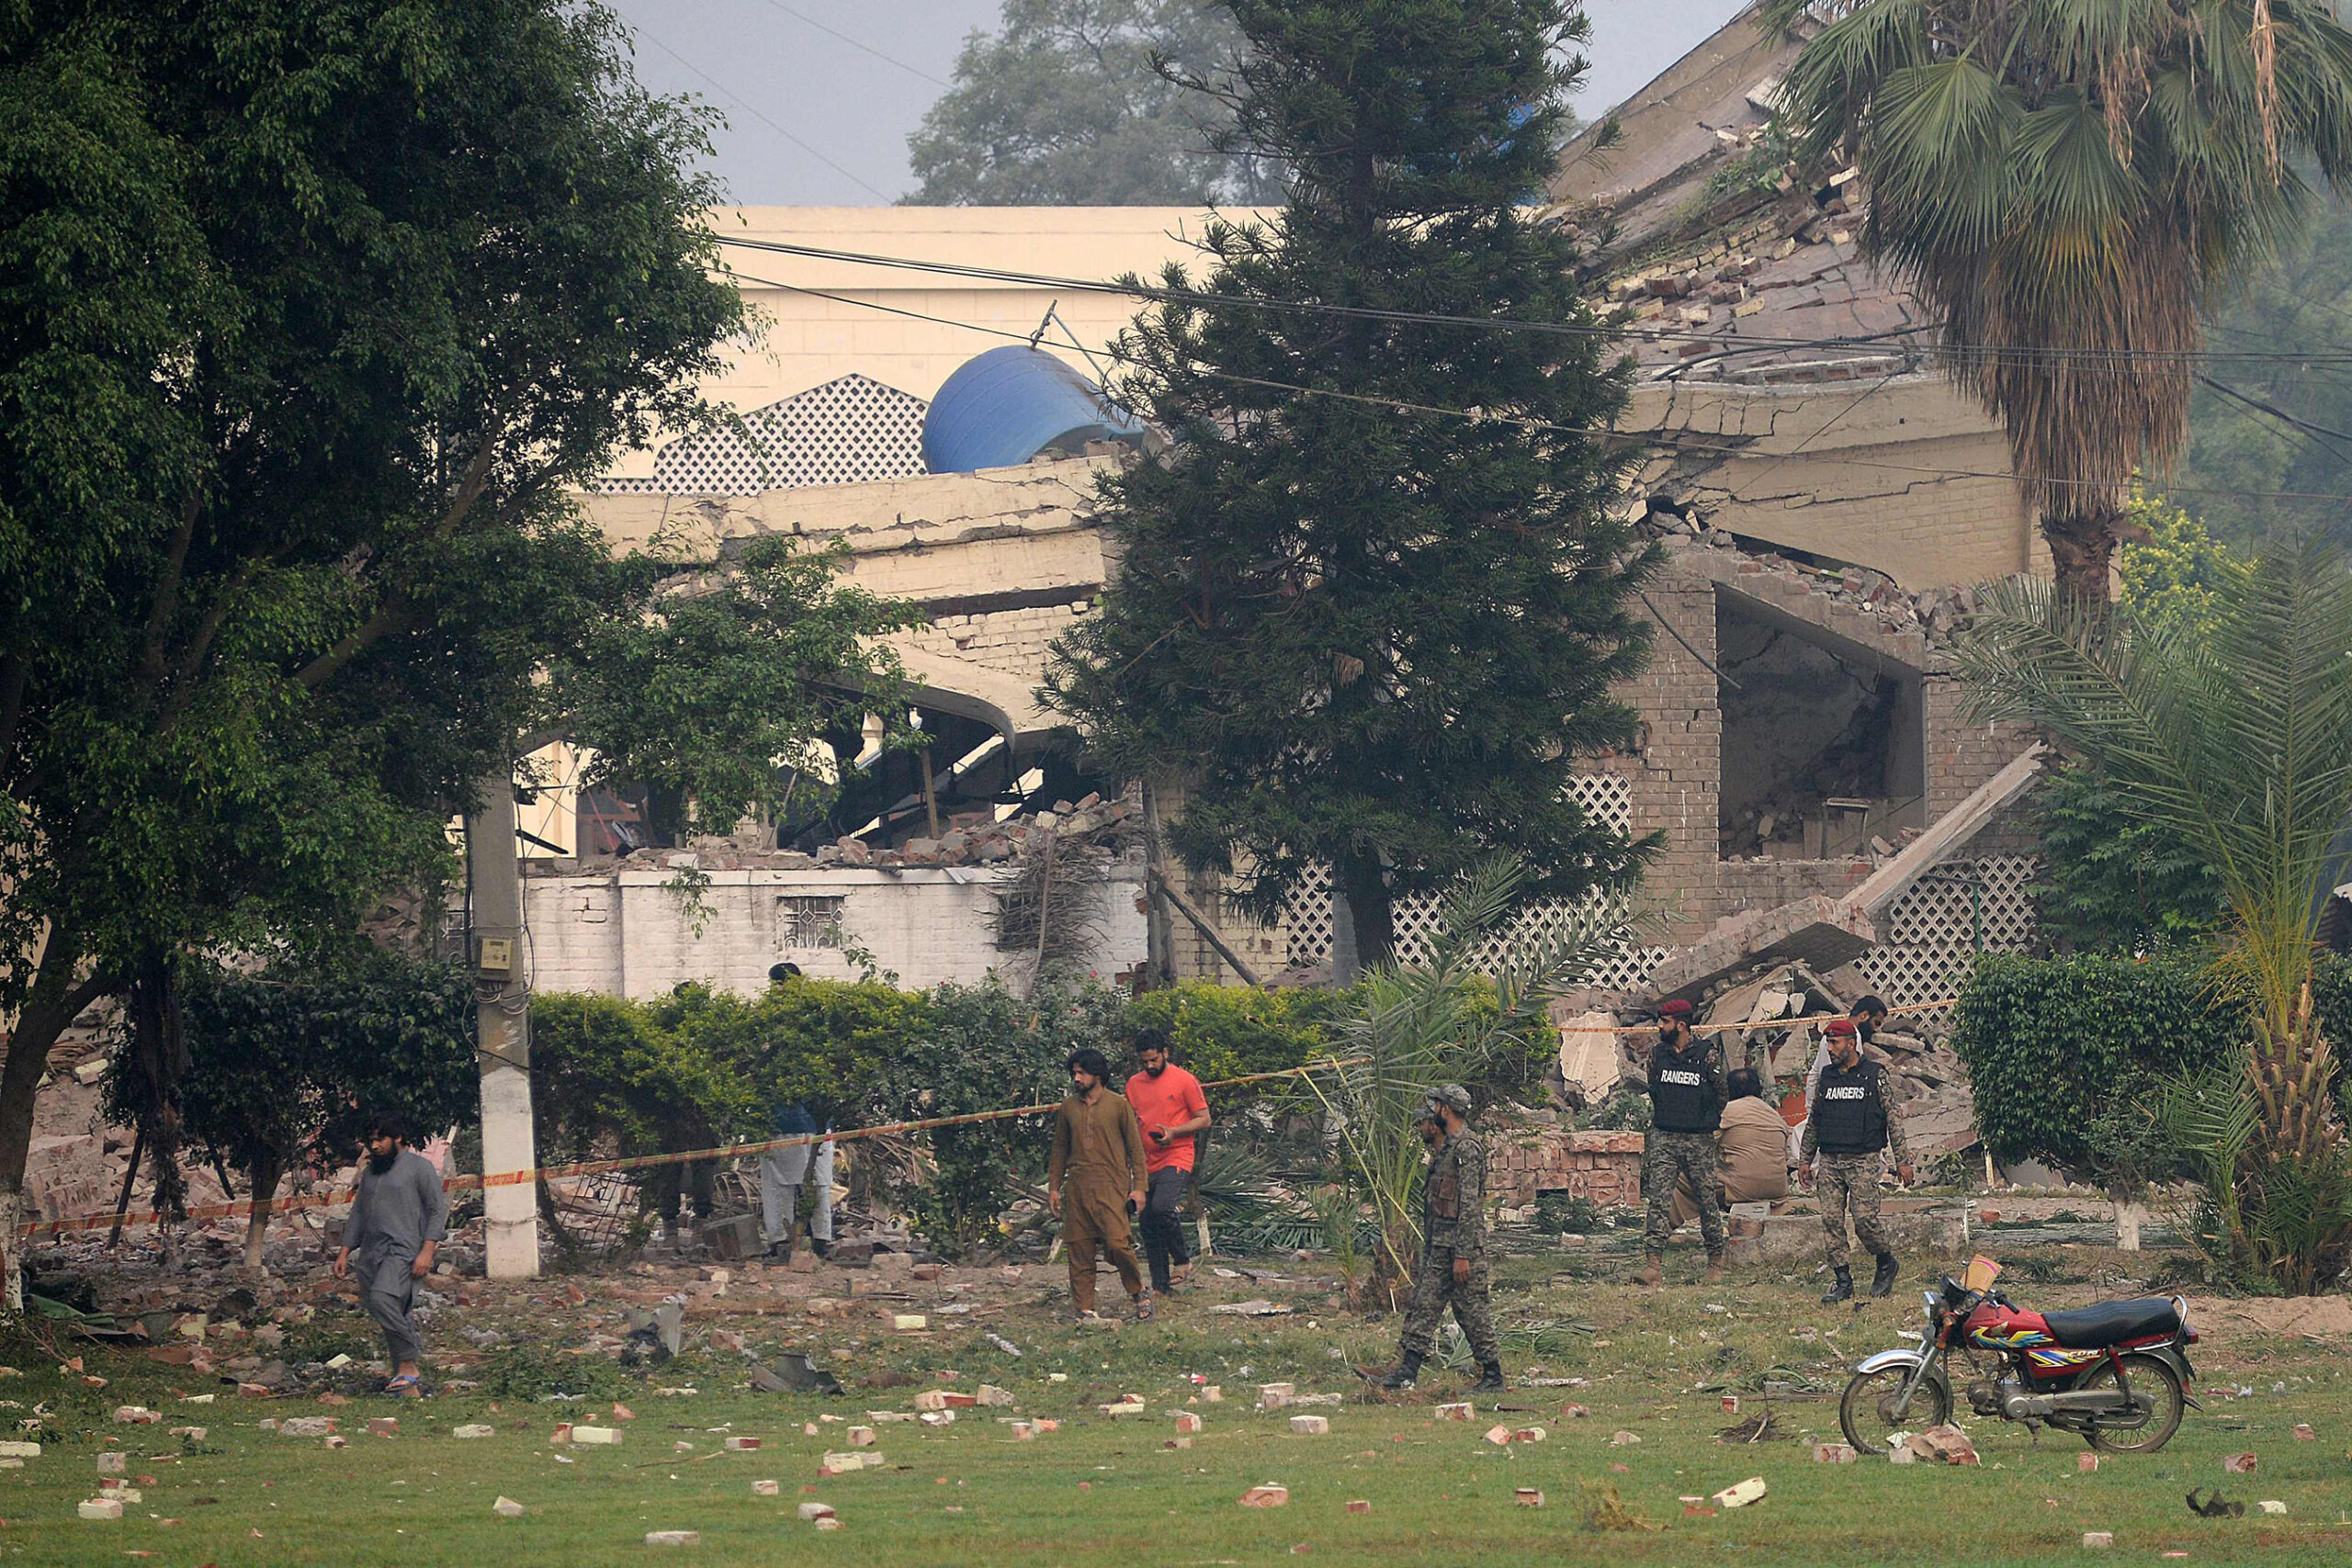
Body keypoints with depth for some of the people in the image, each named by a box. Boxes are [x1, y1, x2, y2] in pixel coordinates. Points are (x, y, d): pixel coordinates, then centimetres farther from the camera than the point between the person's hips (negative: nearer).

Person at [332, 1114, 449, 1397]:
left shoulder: (419, 1167, 1)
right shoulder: (370, 1172, 22)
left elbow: (438, 1209, -4)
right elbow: (358, 1214, 27)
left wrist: (427, 1251, -14)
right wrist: (344, 1252, 18)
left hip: (403, 1249, -7)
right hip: (371, 1253, 7)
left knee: (382, 1298, -29)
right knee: (391, 1317, 2)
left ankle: (408, 1367, -24)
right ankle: (410, 1384, 5)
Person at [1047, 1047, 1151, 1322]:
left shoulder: (1118, 1106, 2)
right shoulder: (1068, 1107, 12)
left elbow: (1135, 1148, 3)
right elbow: (1060, 1150, 19)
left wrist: (1138, 1187, -3)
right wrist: (1054, 1187, 14)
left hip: (1111, 1186, -4)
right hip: (1078, 1186, 4)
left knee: (1117, 1243, -15)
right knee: (1079, 1251, 1)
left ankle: (1139, 1292, 7)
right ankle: (1085, 1310, 7)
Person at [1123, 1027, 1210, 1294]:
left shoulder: (1185, 1080, -3)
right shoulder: (1134, 1084, 13)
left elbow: (1204, 1120, -2)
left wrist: (1173, 1132, -16)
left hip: (1176, 1158, -6)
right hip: (1147, 1163, 6)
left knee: (1162, 1208, -26)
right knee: (1147, 1224, 3)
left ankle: (1182, 1260, -4)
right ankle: (1160, 1285, 10)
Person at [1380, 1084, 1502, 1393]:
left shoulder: (1467, 1148, -13)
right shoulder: (1445, 1151, 18)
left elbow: (1469, 1205, -19)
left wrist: (1463, 1255, -23)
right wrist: (1426, 1256, 22)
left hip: (1462, 1245, -10)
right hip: (1439, 1248, 10)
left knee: (1473, 1311, -5)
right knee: (1424, 1305, 4)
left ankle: (1493, 1377, 2)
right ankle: (1408, 1371, 1)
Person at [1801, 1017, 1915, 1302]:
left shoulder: (1875, 1075, 0)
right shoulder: (1826, 1077, 12)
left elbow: (1892, 1119, 0)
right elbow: (1813, 1121, 20)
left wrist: (1903, 1160, -3)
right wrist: (1806, 1159, 18)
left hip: (1864, 1161, -5)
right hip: (1829, 1161, 5)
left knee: (1865, 1219, -11)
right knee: (1831, 1220, -3)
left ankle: (1887, 1264, 14)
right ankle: (1841, 1281, 2)